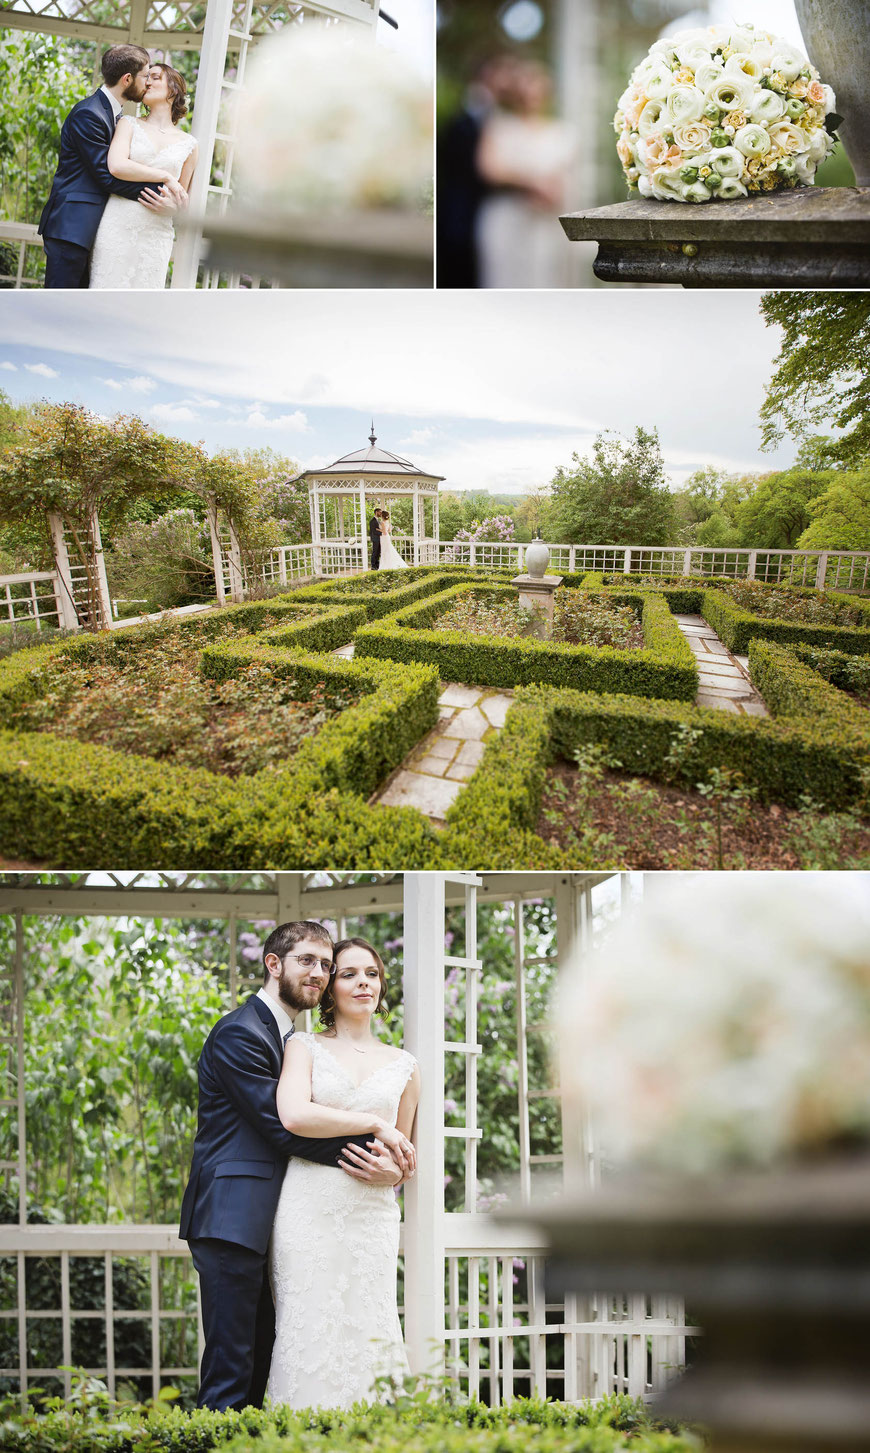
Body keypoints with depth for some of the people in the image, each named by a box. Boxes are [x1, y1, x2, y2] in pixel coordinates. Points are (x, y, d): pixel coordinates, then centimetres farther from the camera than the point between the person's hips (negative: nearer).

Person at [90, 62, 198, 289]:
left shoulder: (188, 144, 12)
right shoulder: (129, 124, 9)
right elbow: (116, 166, -9)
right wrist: (166, 177, -7)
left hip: (156, 234, 1)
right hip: (117, 226, -1)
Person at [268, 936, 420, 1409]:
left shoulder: (403, 1066, 17)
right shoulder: (304, 1047, 8)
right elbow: (294, 1115, -11)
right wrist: (374, 1124, -7)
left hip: (372, 1216, 2)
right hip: (310, 1213, -2)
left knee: (367, 1332, -5)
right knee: (311, 1333, -6)